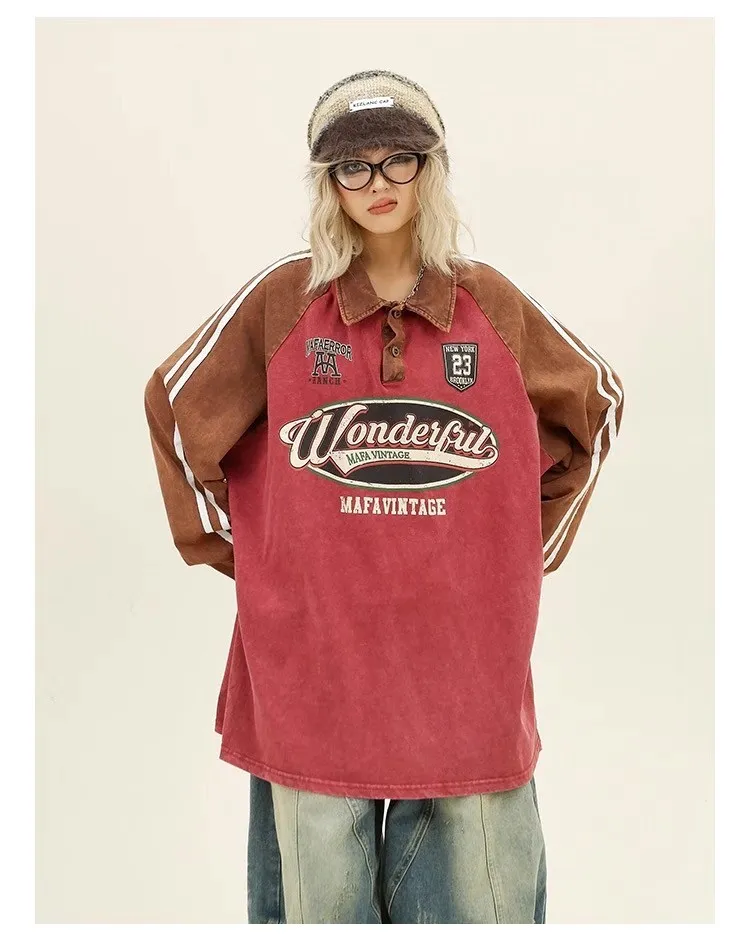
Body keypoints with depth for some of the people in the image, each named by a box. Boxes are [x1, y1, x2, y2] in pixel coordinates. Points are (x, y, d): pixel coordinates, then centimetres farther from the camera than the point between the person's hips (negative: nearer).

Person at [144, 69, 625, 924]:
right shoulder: (280, 299, -2)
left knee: (477, 893, 14)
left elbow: (596, 404, 16)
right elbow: (177, 406, 8)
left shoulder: (493, 304, 3)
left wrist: (538, 541, 11)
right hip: (310, 657, -1)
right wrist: (229, 545, 6)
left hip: (468, 664, 2)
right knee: (319, 896, 12)